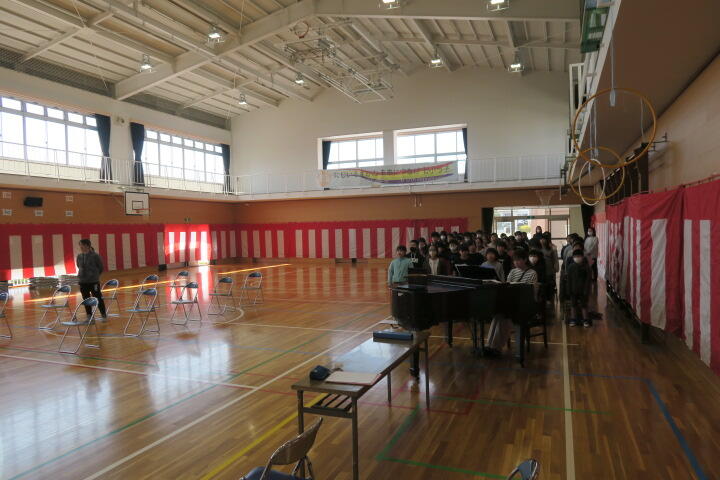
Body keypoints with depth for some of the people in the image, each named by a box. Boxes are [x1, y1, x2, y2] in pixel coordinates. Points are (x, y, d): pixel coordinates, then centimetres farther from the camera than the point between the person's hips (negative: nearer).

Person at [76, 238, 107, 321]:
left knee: (98, 298, 1)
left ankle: (103, 315, 12)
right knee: (86, 299, 10)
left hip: (94, 281, -5)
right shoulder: (79, 256, 3)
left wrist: (95, 275, 6)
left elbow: (101, 268, -1)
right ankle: (89, 316, 21)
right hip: (82, 281, 5)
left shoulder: (95, 255, -10)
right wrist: (83, 274, 12)